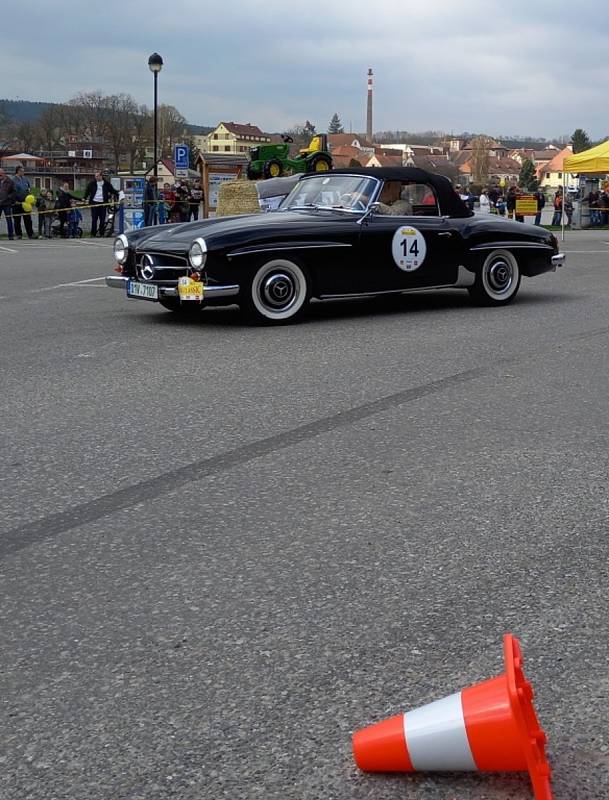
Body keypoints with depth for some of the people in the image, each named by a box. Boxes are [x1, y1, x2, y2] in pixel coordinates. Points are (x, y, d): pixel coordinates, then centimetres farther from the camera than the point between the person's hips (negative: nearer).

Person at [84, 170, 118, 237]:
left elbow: (113, 191, 12)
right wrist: (85, 199, 0)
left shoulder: (107, 183, 6)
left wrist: (117, 197, 3)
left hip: (103, 203, 1)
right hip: (94, 203, 0)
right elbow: (87, 191, 10)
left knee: (102, 219, 2)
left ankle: (101, 233, 10)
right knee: (94, 219, -2)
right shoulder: (92, 183, 6)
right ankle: (93, 234, 3)